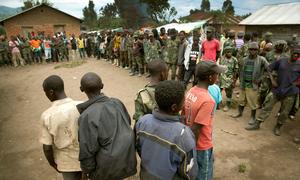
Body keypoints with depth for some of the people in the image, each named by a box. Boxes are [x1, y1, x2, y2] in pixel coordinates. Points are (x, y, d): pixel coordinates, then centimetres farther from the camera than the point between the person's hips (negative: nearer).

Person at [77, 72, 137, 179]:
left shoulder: (87, 116, -24)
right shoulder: (117, 103, -10)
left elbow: (87, 149, -19)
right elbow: (127, 124, 3)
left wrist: (87, 170, -2)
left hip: (107, 167, -4)